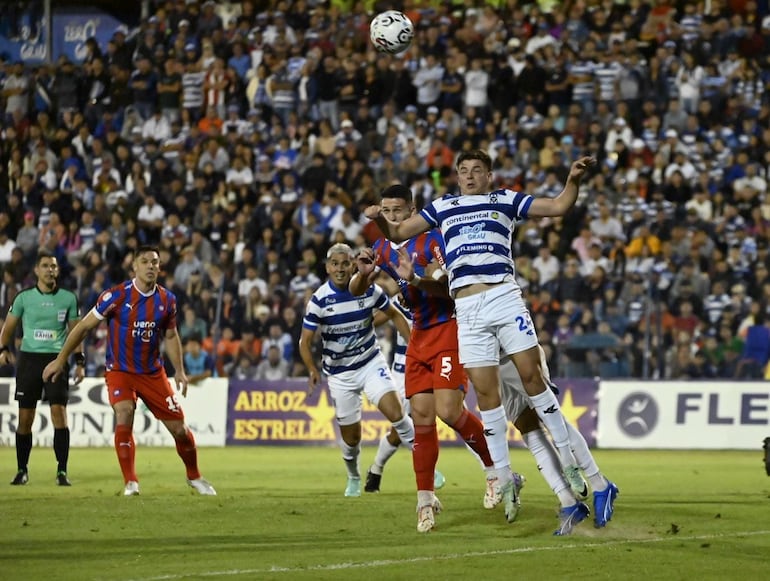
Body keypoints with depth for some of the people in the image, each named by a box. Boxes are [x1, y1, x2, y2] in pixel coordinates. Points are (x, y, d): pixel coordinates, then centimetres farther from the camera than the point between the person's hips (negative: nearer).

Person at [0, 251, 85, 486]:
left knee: (59, 412, -12)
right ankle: (22, 469, 15)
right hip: (29, 358, 1)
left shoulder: (68, 298, 6)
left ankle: (62, 471, -9)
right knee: (25, 418, 1)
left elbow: (75, 332, 13)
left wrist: (80, 361, 5)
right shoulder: (24, 298, 6)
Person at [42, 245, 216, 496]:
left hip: (153, 372, 3)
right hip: (119, 370, -3)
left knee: (179, 427, 1)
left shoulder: (167, 300, -3)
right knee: (124, 416, -28)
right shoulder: (116, 296, -14)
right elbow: (84, 326, -6)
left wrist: (179, 370, 2)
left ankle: (194, 477, 26)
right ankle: (131, 482, -18)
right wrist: (60, 360, -4)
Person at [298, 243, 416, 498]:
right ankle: (354, 478, 34)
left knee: (395, 412, -21)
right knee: (351, 437, 5)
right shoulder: (319, 300, -14)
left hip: (371, 363, 0)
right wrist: (313, 370, -26)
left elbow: (394, 315, 7)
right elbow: (305, 341, -10)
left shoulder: (370, 290, -9)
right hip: (339, 374, 0)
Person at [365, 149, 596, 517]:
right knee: (486, 393, -2)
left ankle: (567, 462, 0)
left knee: (531, 376, -8)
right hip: (466, 308, 2)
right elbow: (398, 233, 21)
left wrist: (573, 179, -4)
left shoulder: (505, 201, 15)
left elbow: (558, 207, 13)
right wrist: (380, 219, 1)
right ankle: (504, 479, 4)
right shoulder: (442, 207, 21)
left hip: (504, 297, -2)